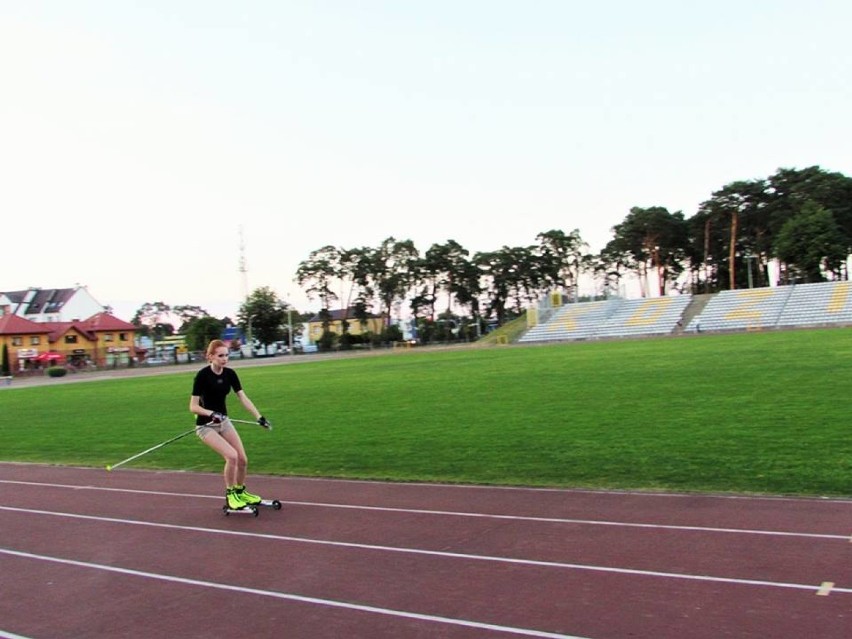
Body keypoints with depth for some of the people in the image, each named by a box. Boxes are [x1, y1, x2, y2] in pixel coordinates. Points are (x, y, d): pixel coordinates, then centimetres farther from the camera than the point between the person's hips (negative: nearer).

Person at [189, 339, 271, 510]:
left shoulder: (230, 374, -5)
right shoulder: (202, 375, -21)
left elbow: (243, 398, -6)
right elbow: (193, 407, -20)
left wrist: (259, 416, -17)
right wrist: (211, 413, -36)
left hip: (223, 421, 6)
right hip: (206, 425, -6)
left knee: (242, 459, 2)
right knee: (231, 456, -23)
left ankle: (240, 492, 28)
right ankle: (230, 495, -2)